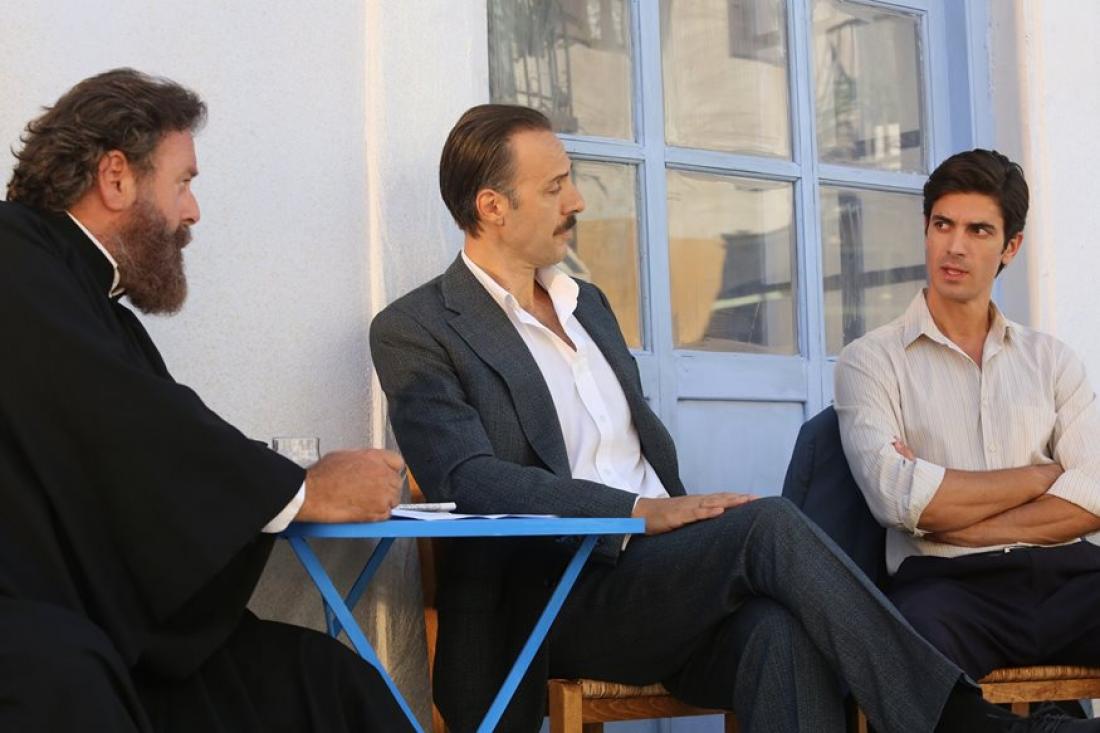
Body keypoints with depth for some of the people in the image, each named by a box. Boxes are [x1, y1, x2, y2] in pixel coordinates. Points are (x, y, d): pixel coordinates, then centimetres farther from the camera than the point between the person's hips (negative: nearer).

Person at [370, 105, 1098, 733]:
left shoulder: (587, 304, 23)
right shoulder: (416, 331, -1)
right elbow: (469, 480, -14)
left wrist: (691, 520, 2)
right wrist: (643, 511, -21)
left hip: (663, 581, 6)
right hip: (554, 600, -6)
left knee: (780, 631, -30)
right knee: (768, 524, -29)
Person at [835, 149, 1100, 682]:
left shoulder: (1050, 360, 21)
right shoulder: (871, 360, 11)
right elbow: (896, 496, -6)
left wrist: (953, 520, -6)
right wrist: (1044, 475, 3)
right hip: (949, 583, -3)